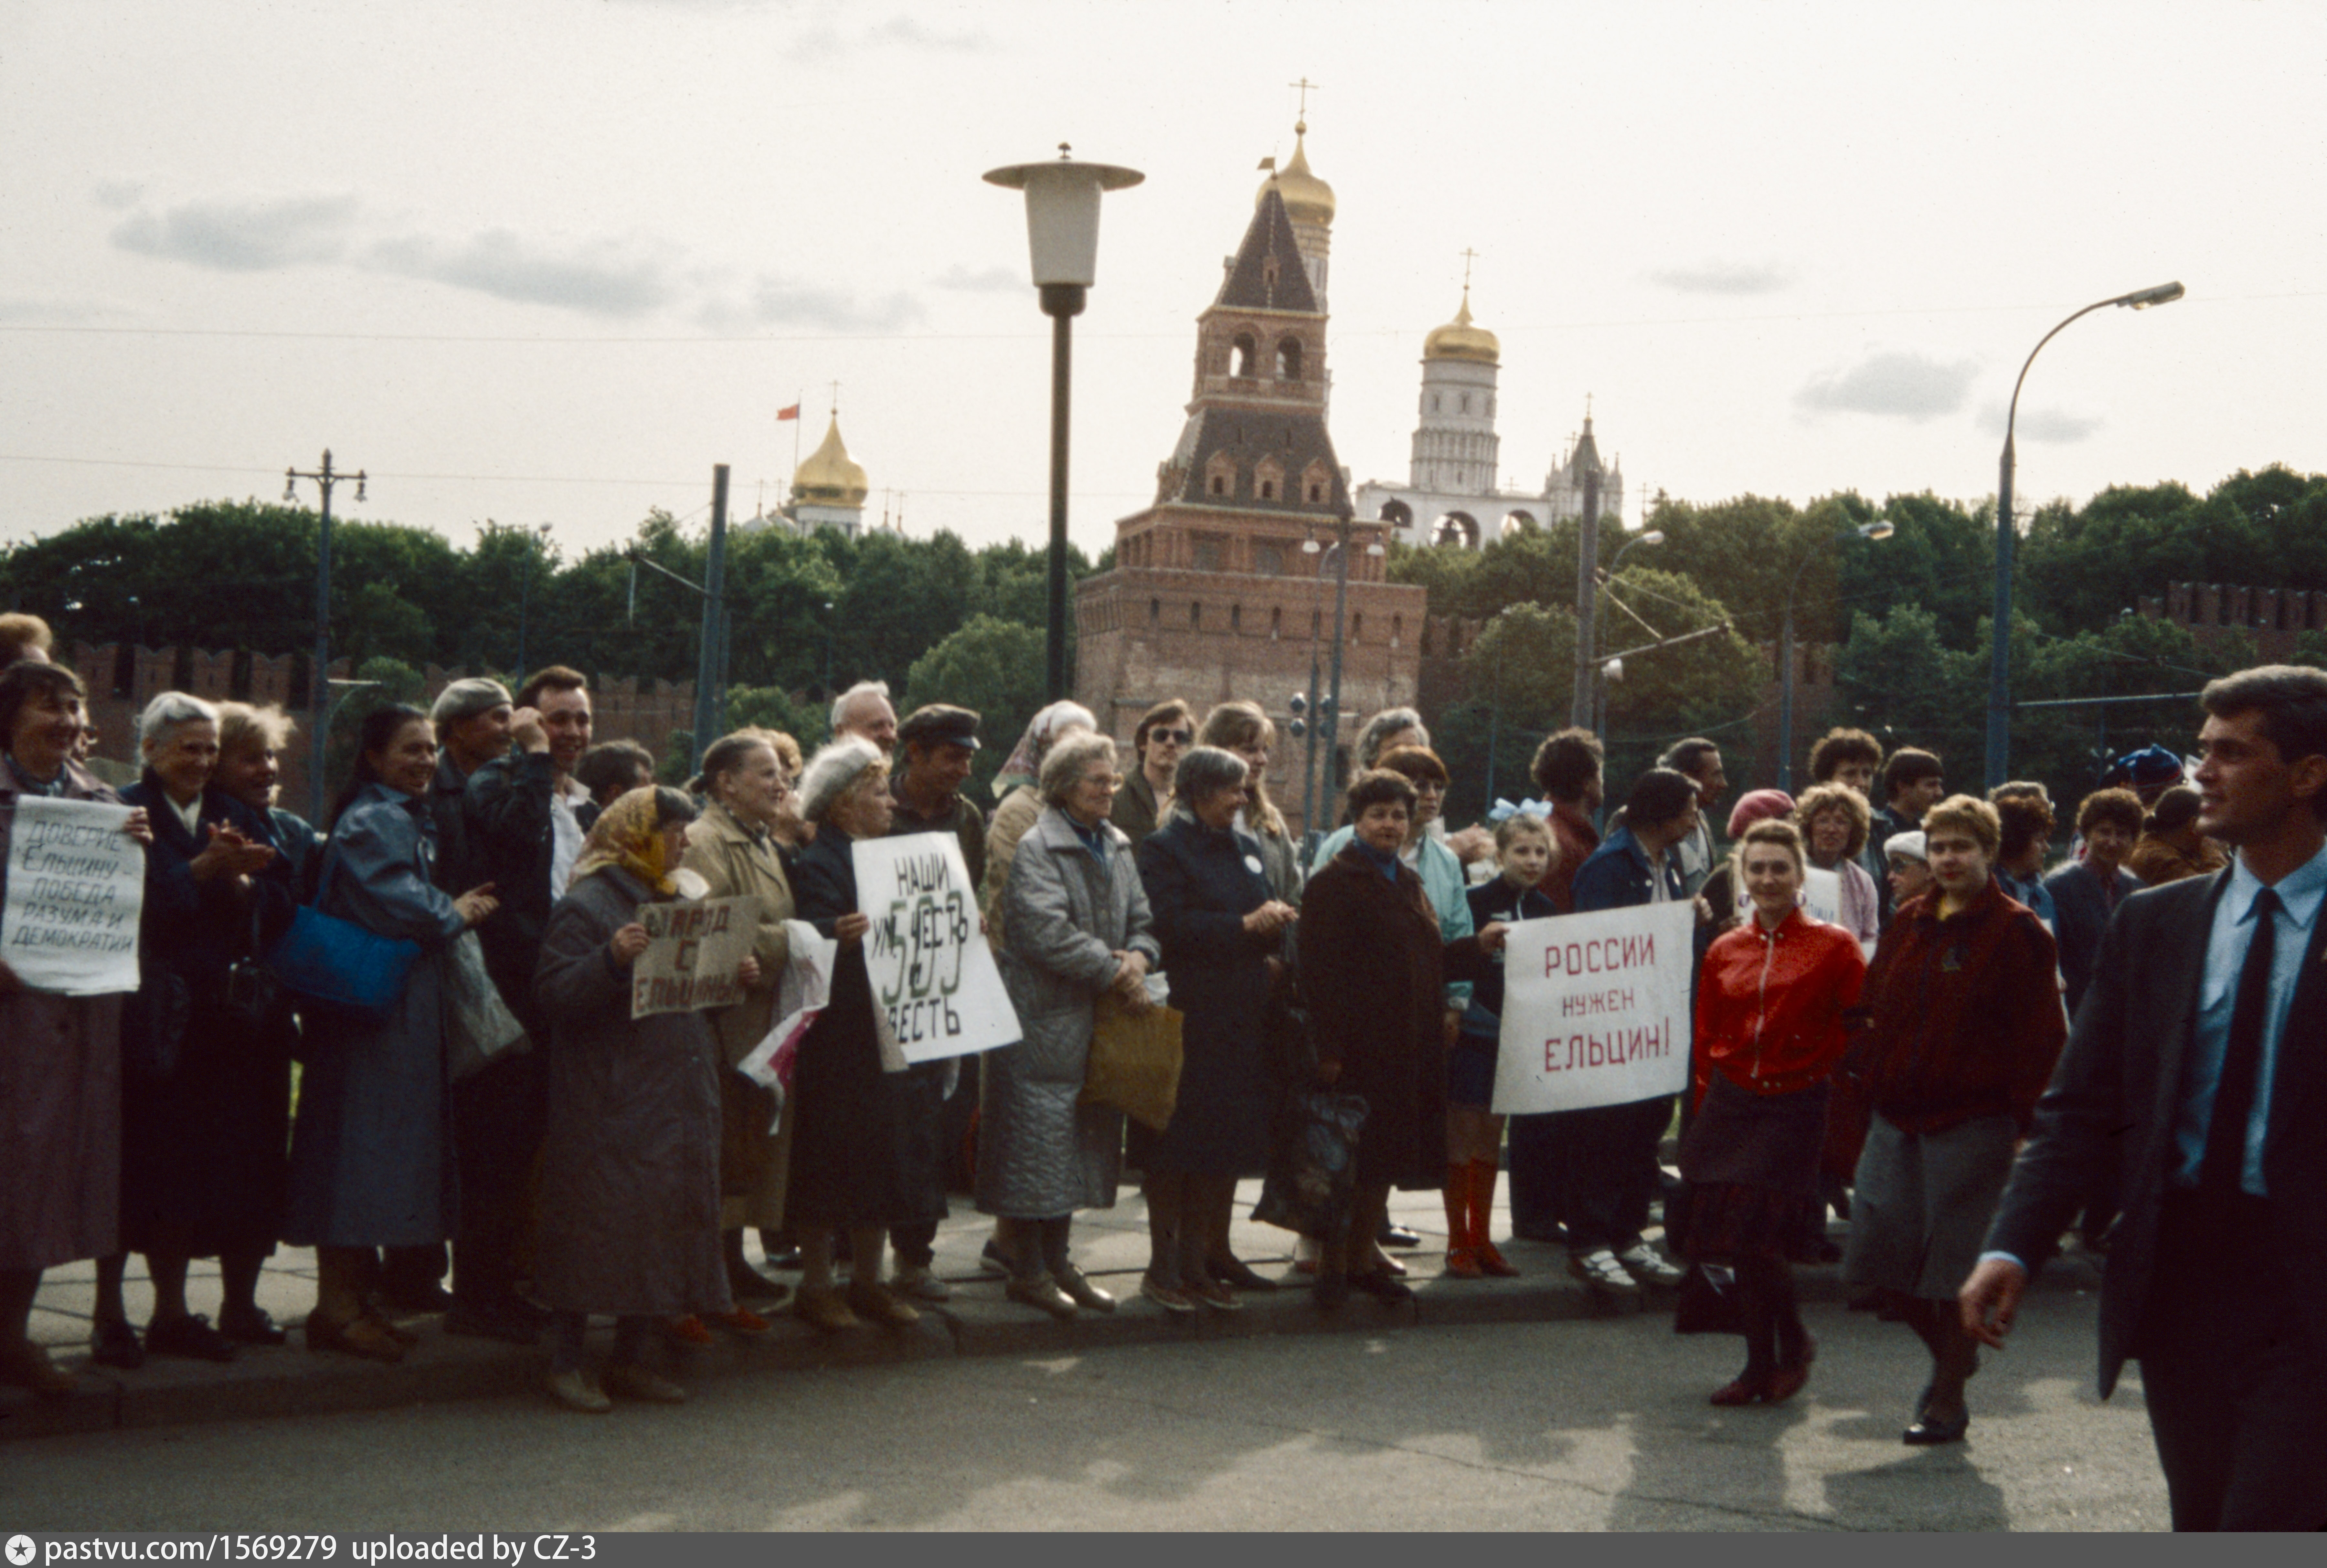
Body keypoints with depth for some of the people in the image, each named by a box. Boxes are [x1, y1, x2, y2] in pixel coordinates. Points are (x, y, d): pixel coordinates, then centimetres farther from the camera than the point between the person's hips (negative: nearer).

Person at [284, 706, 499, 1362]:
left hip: (405, 1010, 10)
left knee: (377, 1149, 11)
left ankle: (347, 1299, 16)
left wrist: (451, 910, 5)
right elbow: (389, 904, -23)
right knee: (365, 1142, -8)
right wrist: (454, 914, -8)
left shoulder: (406, 819, 19)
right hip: (376, 1008, -10)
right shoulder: (372, 822, -13)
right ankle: (338, 1304, -5)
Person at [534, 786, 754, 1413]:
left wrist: (736, 977, 6)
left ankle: (631, 1359, 19)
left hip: (675, 1098, 8)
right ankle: (567, 1362, 4)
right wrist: (611, 959, -31)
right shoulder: (584, 908, -8)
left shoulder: (675, 903, 18)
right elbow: (554, 996, -18)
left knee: (664, 1220, 9)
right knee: (599, 1223, -5)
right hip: (607, 1102, -8)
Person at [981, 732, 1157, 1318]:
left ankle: (1057, 1261, 22)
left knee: (1082, 1143, 12)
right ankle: (1028, 1270, 5)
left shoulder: (1116, 847, 13)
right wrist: (1113, 970, -18)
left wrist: (1138, 960, -8)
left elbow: (1141, 919, 14)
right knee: (1037, 1140, -4)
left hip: (1097, 1021, 8)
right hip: (1044, 1021, -8)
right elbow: (1048, 930, -21)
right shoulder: (1037, 848, -12)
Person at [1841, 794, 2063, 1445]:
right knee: (1878, 1252, 5)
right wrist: (1868, 1074, 6)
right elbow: (1876, 1008, 18)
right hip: (1898, 1116, 6)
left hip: (1972, 1123, -6)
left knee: (1953, 1266, -1)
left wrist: (2015, 1111, -13)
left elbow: (2043, 1036, -8)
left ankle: (1948, 1401, 14)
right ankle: (1951, 1354, 30)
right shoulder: (1908, 923, 12)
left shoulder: (2017, 933, -6)